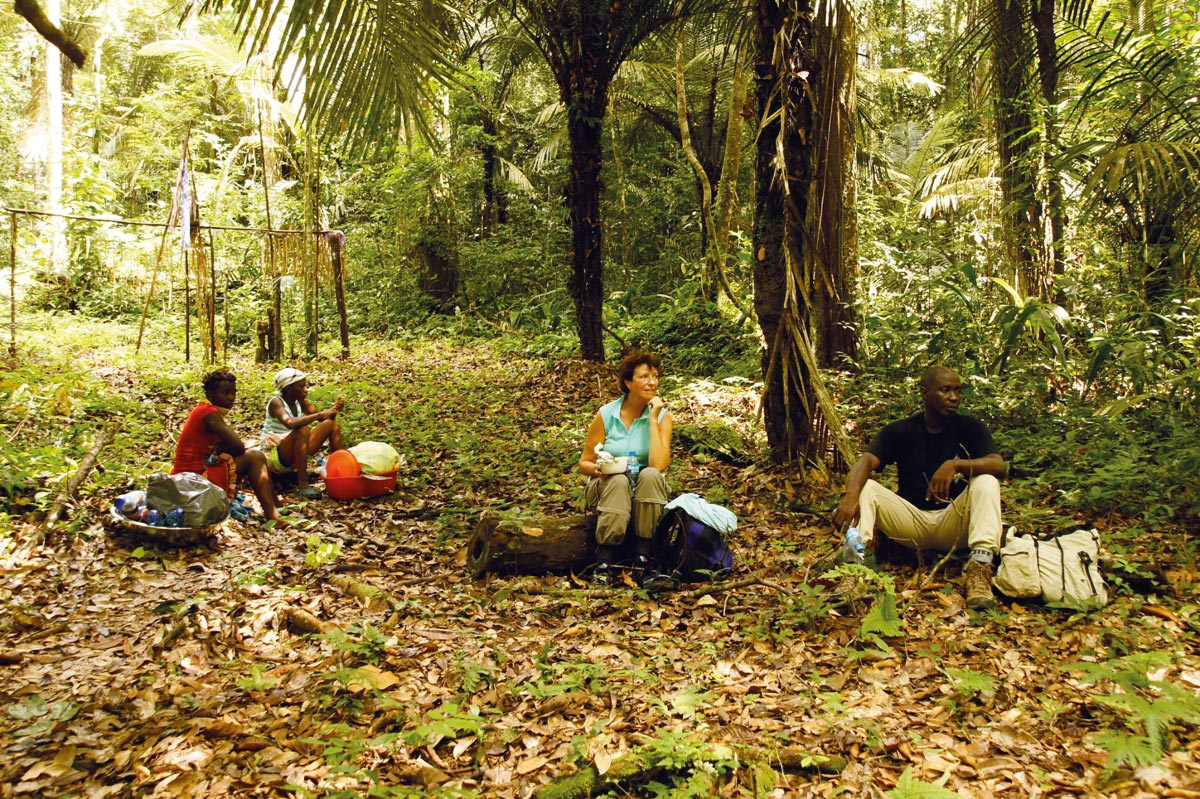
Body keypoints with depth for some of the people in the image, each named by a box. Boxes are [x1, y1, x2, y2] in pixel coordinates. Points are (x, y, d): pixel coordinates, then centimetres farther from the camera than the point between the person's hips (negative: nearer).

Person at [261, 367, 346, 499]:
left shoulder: (300, 402, 4)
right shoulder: (276, 402, -18)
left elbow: (323, 417, 2)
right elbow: (290, 423, -38)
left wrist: (333, 409, -19)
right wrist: (320, 415, -35)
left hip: (294, 456, 8)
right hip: (274, 456, -8)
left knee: (332, 424, -1)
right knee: (302, 430, -36)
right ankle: (302, 485, -34)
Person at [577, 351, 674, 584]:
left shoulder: (662, 415, -7)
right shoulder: (606, 415, -7)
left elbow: (659, 465, -21)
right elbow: (584, 463, 0)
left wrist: (653, 419, -21)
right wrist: (597, 468, -23)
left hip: (645, 494, 1)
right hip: (606, 487, -1)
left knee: (651, 475, -33)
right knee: (618, 481, -35)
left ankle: (643, 556, -25)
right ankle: (603, 563, -30)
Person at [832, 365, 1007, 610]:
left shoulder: (969, 428, -1)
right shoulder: (900, 432, -1)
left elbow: (999, 466, -16)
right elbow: (866, 461, -18)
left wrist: (955, 465, -35)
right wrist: (850, 496, -40)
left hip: (953, 526, 0)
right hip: (911, 521, 1)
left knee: (986, 482, -26)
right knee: (865, 487, -21)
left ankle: (979, 567, -39)